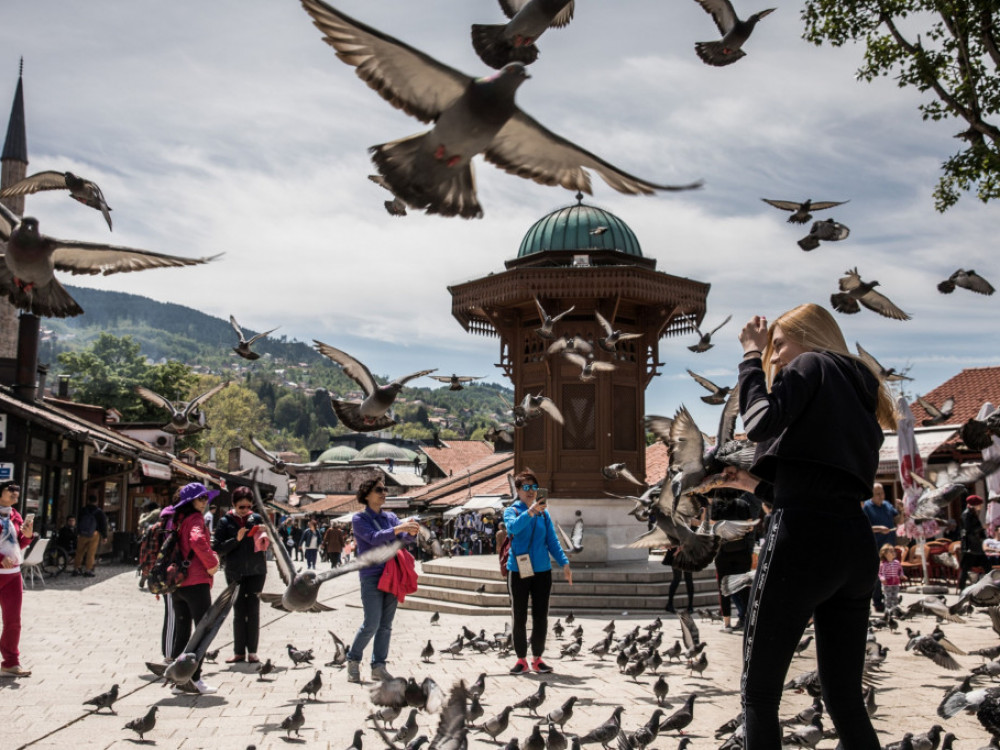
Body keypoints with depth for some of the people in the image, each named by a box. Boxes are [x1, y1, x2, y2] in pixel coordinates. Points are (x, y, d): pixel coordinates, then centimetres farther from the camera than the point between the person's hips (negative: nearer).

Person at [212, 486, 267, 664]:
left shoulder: (256, 519, 3)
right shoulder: (225, 522, 0)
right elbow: (217, 548, -7)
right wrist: (236, 539, -19)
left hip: (256, 571, 0)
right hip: (234, 573, 0)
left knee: (253, 611, 1)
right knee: (239, 612, 5)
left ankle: (252, 651, 7)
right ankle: (239, 652, 12)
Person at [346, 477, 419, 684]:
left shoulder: (390, 517, 12)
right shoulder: (359, 519, -3)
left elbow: (403, 536, -3)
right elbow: (374, 538, -19)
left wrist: (411, 531, -26)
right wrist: (398, 528, -32)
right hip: (371, 577, -5)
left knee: (386, 625, 5)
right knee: (371, 624, -8)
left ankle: (379, 666, 11)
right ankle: (353, 661, 11)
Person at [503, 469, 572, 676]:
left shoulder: (544, 513, 8)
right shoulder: (511, 511, -2)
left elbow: (552, 541, 7)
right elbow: (513, 527, -24)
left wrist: (564, 563, -4)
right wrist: (530, 512, -38)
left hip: (542, 571, 3)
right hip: (518, 571, -3)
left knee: (541, 617, 7)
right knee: (519, 617, 4)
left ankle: (537, 658, 18)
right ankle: (521, 660, 13)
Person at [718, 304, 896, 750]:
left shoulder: (812, 364, 6)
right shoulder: (861, 398, 27)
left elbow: (761, 422, -12)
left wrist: (752, 357, 2)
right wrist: (755, 484, 26)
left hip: (803, 541, -8)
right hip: (856, 549, 8)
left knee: (759, 694, 0)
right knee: (846, 701, 11)